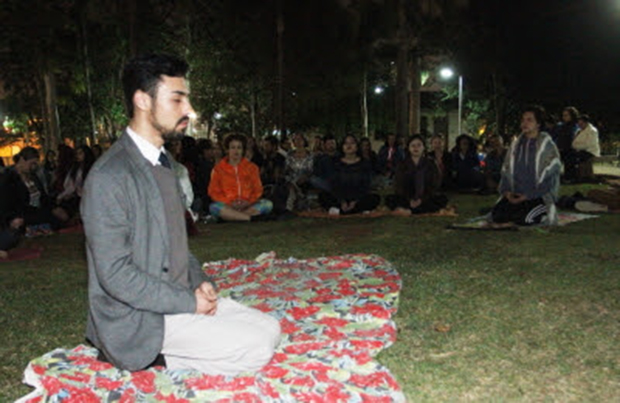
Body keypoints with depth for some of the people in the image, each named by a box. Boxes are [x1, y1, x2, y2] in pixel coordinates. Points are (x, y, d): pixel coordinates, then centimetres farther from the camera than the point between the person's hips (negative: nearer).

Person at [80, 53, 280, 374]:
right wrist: (189, 303, -17)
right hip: (137, 318, -9)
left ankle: (161, 352, 7)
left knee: (269, 329, 3)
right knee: (256, 348, -15)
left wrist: (199, 283, 1)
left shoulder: (161, 163, 11)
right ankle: (156, 357, -1)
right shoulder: (109, 177, -20)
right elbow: (115, 274, -23)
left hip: (177, 297, 9)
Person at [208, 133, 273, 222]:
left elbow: (257, 190, 12)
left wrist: (248, 202, -9)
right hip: (228, 206, -1)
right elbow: (214, 192, 5)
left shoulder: (251, 167, 15)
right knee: (214, 207, -33)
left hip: (248, 206, 2)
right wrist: (230, 203, -12)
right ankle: (252, 218, -33)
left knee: (268, 204, -26)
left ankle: (230, 217, -31)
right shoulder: (219, 168, 10)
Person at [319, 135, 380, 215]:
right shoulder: (337, 164, 7)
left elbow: (365, 187, -1)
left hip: (359, 199, 0)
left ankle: (338, 211, -28)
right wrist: (342, 202, -18)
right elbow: (335, 186, -1)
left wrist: (355, 202, -17)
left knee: (375, 198, -28)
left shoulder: (365, 164, 5)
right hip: (340, 200, 0)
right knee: (323, 196, -24)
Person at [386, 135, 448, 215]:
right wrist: (409, 200, -19)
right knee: (389, 199, -26)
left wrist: (422, 199, -17)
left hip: (426, 199, 1)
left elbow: (434, 185, -1)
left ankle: (409, 210, -33)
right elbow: (399, 186, -1)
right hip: (407, 199, 0)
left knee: (443, 199, -29)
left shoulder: (430, 164, 7)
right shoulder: (402, 165, 7)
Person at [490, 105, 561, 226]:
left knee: (522, 219, -29)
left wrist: (529, 196, -16)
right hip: (516, 195, 5)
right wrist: (506, 191, -3)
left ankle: (542, 213, 2)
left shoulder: (547, 145, -5)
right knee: (496, 215, -17)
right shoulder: (516, 144, 12)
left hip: (540, 196, -5)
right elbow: (506, 170, 14)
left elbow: (550, 178, -9)